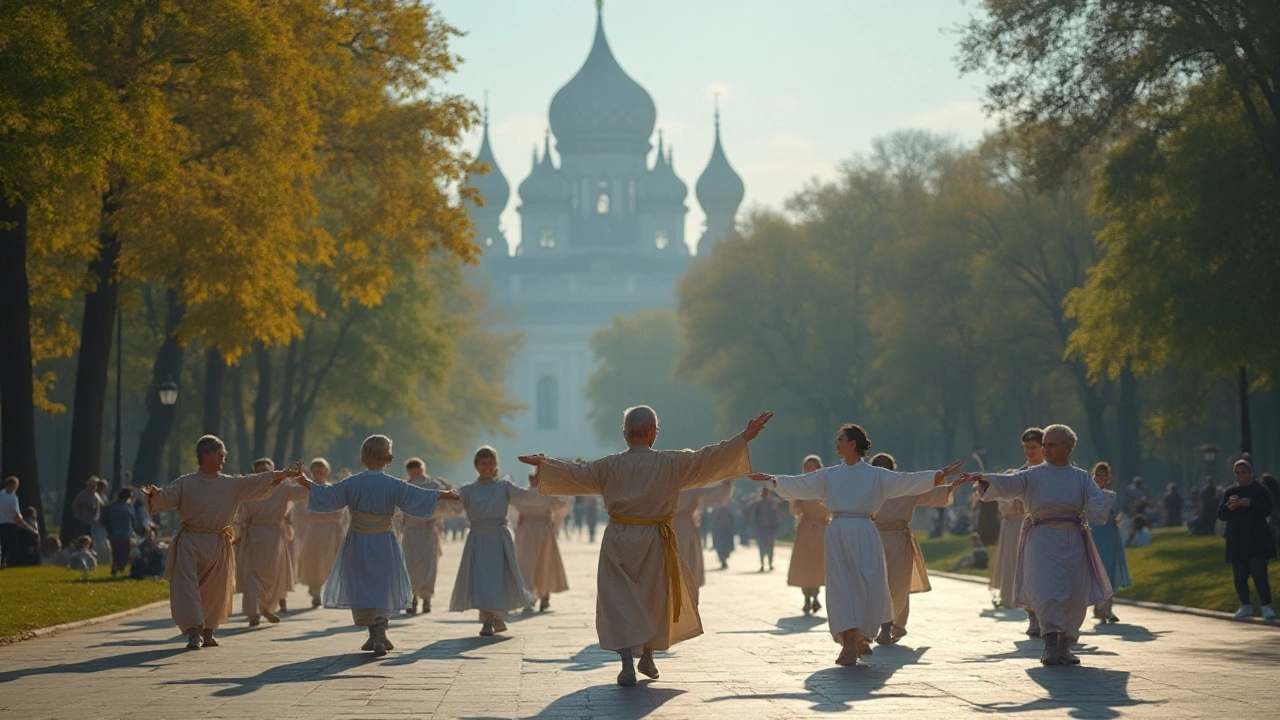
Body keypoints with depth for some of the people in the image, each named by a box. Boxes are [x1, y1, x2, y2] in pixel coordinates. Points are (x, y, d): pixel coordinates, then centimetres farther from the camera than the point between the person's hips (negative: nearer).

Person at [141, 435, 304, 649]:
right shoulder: (185, 484, 0)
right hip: (190, 543, -3)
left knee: (215, 592, 9)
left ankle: (207, 632, 23)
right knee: (187, 586, -14)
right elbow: (166, 496, -10)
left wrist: (286, 473, -9)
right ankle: (194, 631, -18)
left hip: (218, 544, 3)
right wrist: (154, 495, -34)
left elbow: (260, 481, 2)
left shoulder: (232, 484, 7)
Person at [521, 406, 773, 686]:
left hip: (618, 543, 0)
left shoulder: (609, 466, -2)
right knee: (654, 599, 18)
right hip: (654, 542, 0)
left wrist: (542, 463, 26)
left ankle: (628, 663, -15)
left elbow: (574, 473, 9)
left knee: (619, 601, 1)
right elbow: (708, 459, -8)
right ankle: (647, 658, 31)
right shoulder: (671, 463, -7)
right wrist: (745, 437, -4)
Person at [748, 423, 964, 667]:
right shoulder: (829, 475, 12)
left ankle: (861, 637, 19)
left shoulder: (876, 475, 1)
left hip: (864, 536, -3)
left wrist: (940, 476, -18)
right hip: (837, 534, 3)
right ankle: (849, 645, -5)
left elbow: (908, 481, -6)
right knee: (841, 589, -5)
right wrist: (771, 480, 25)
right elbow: (798, 484, 21)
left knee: (867, 588, -3)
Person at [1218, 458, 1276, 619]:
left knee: (1259, 574, -11)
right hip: (1236, 541, 4)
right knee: (1240, 576, 6)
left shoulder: (1260, 490, 0)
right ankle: (1246, 606, 19)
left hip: (1257, 540, -4)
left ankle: (1267, 607, -8)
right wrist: (1229, 506, -16)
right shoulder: (1229, 492, 11)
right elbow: (1221, 515, 5)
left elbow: (1267, 510, -10)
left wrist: (1250, 504, -23)